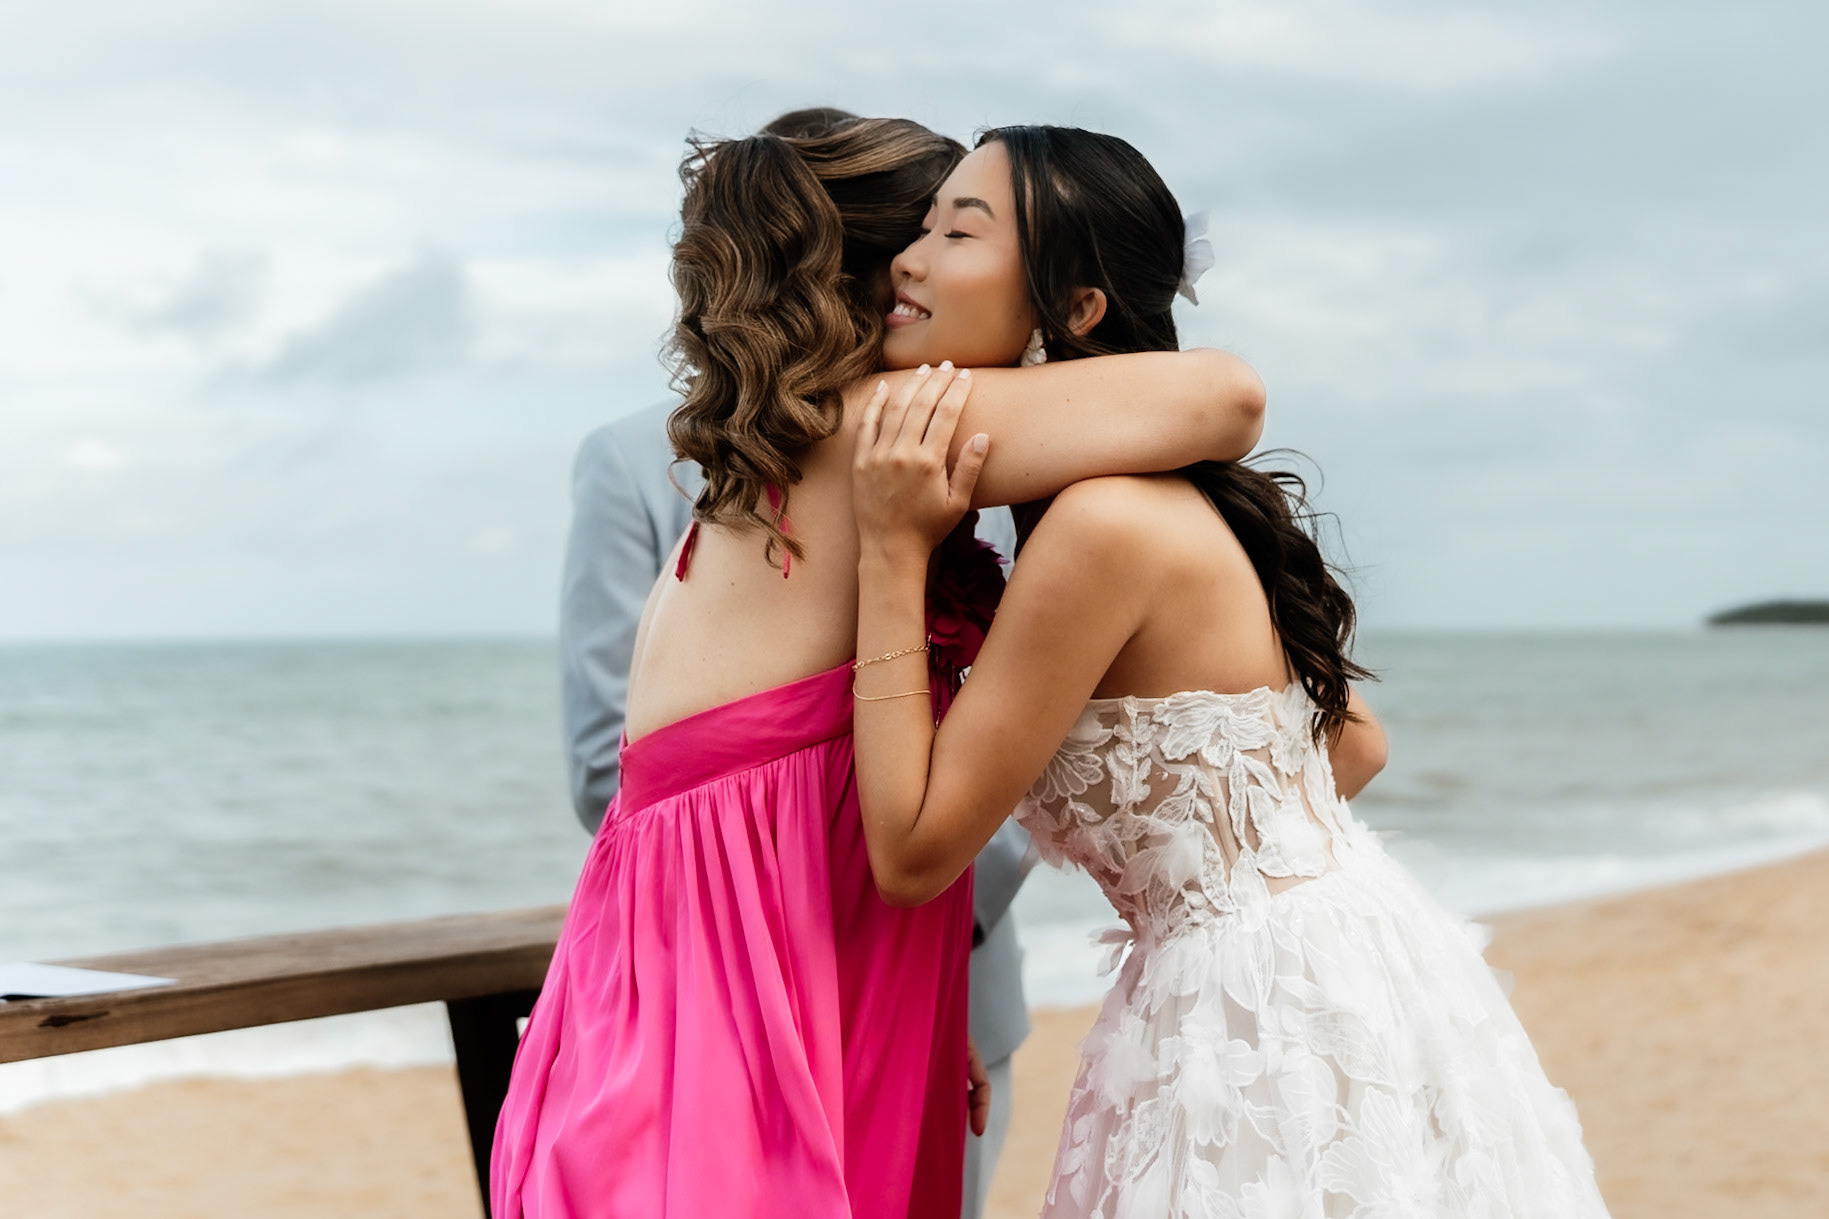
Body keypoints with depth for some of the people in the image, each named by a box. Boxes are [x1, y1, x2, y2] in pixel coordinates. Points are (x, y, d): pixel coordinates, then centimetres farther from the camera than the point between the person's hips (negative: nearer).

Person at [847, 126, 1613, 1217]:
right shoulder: (1172, 496, 8)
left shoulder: (1104, 525, -22)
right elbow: (1357, 747, 18)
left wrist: (892, 554, -16)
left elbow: (913, 852, -17)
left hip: (1274, 1020, -9)